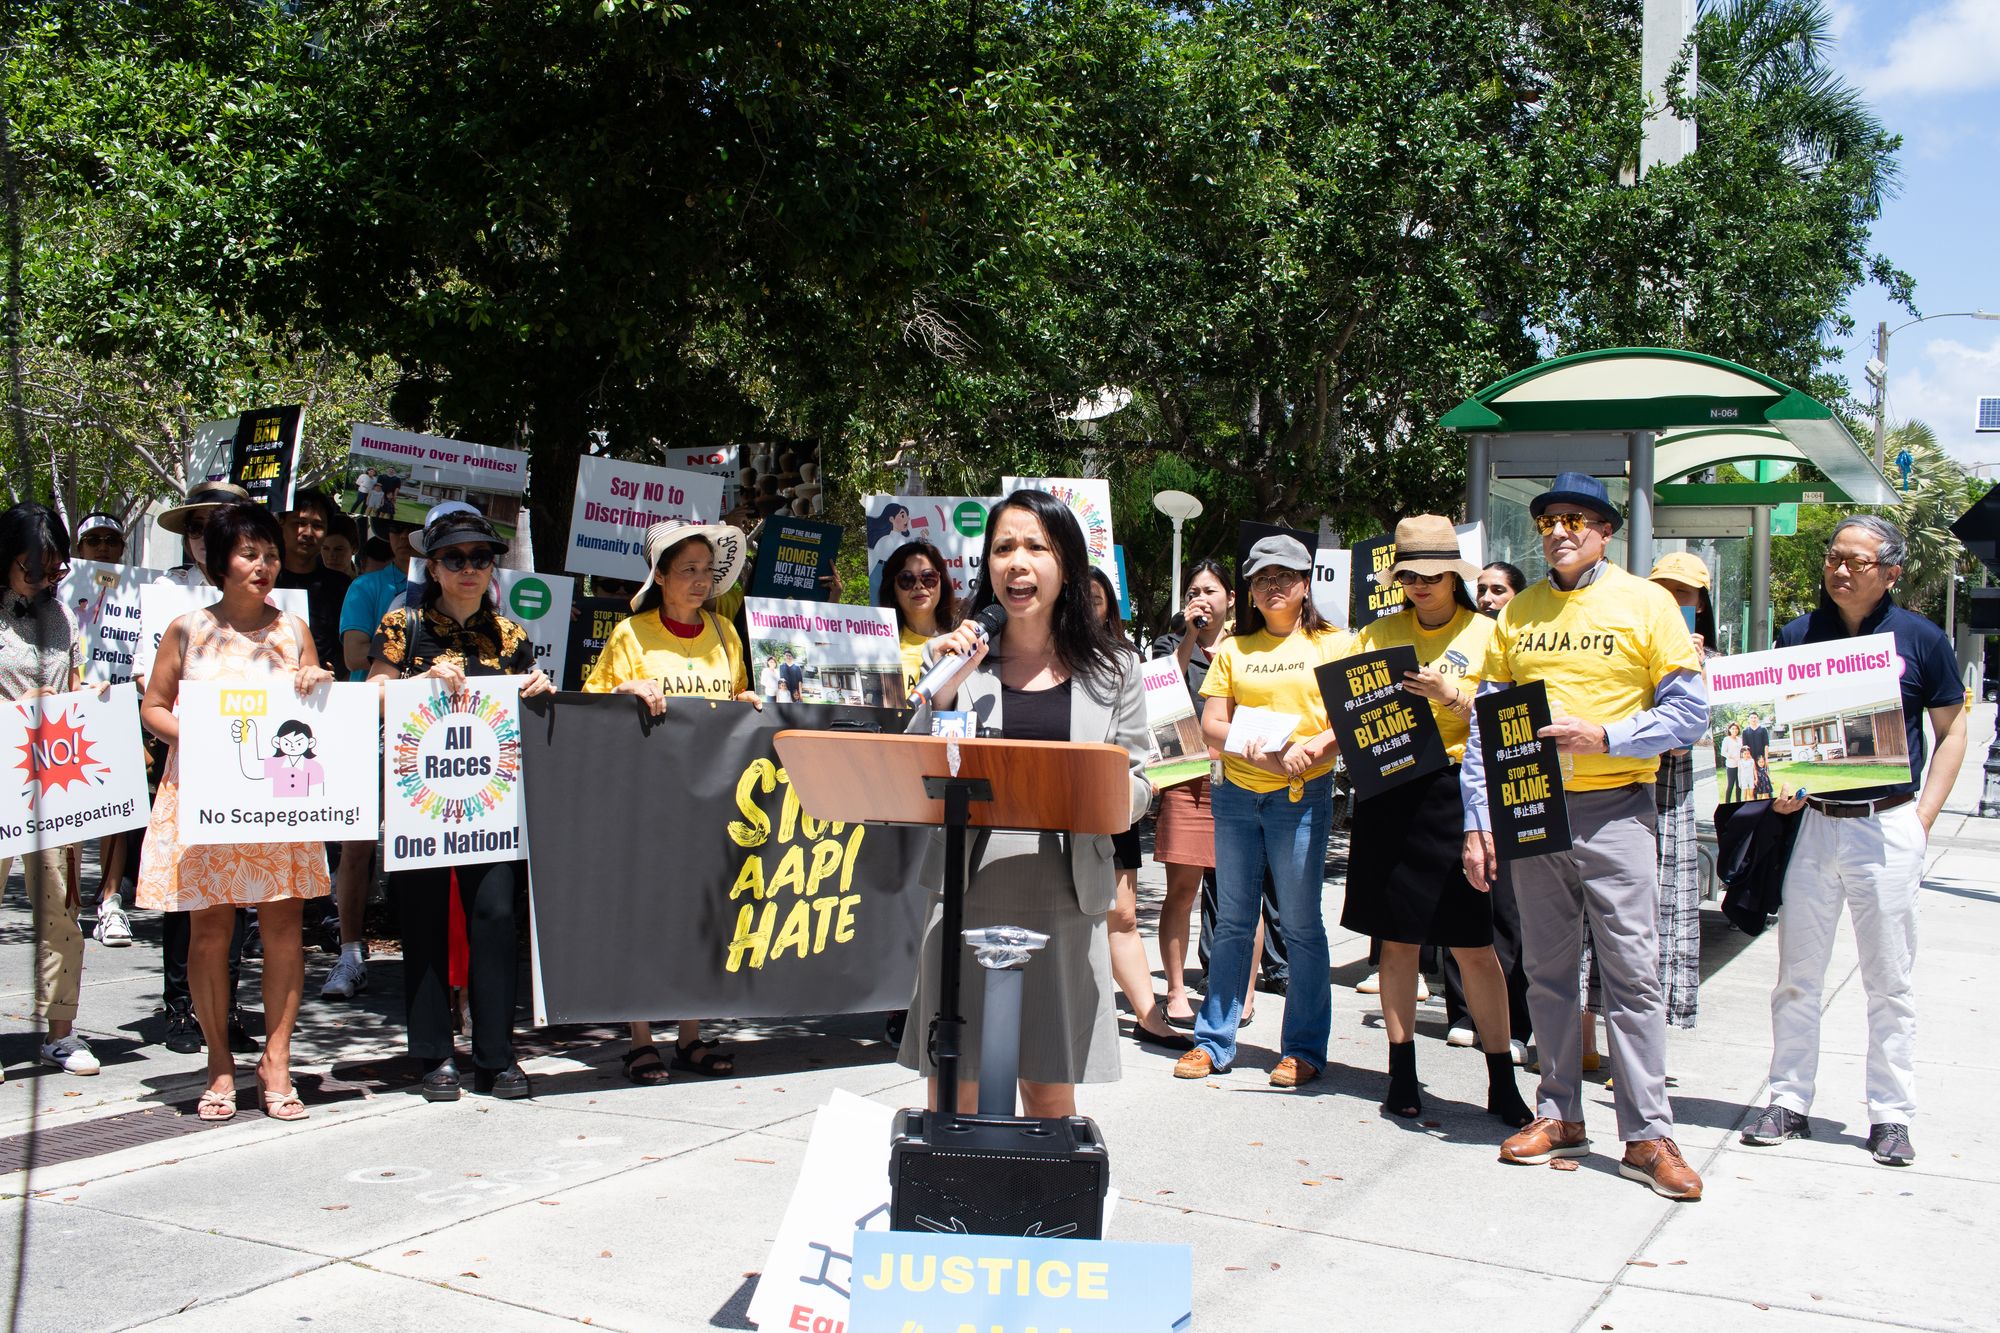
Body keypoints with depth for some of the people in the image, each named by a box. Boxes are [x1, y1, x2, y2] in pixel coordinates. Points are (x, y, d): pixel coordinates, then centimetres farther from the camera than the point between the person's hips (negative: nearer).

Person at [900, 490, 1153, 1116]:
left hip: (1065, 899, 0)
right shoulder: (958, 659, 6)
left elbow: (1137, 788, 7)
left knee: (1050, 1093, 8)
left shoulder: (1112, 671, 6)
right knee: (952, 1093, 5)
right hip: (967, 894, 0)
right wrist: (944, 691, -9)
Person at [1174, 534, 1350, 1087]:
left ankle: (1304, 1048, 9)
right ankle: (1214, 1041, 14)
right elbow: (1212, 723, 6)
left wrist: (1309, 750, -20)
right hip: (1236, 792, 3)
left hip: (1303, 794, -3)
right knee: (1232, 921, 7)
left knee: (1300, 924, 0)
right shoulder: (1233, 648, 13)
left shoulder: (1333, 643, 5)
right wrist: (1254, 751, -13)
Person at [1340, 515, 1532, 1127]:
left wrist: (1452, 696, -17)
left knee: (1474, 944, -3)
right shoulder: (1379, 633, 11)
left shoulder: (1486, 635, 3)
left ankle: (1502, 1081, 7)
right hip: (1387, 792, 3)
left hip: (1454, 792, -3)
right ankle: (1402, 1073, 16)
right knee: (1397, 938, 7)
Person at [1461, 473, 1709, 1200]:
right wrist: (1478, 820, 2)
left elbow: (1689, 710, -3)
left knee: (1632, 970, -4)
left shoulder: (1645, 603, 0)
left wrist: (1604, 737, -16)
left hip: (1613, 808, -4)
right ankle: (1559, 1116, 20)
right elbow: (1484, 722, 9)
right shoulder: (1518, 611, 10)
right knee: (1547, 969, 9)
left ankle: (1646, 1134, 1)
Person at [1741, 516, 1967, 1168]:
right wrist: (1778, 789, -5)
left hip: (1889, 825, -2)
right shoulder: (1797, 636, 5)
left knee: (1890, 980, 5)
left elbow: (1951, 729, 7)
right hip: (1812, 821, 2)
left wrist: (1923, 816, -2)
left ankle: (1890, 1116, 15)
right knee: (1796, 974, 7)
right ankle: (1789, 1102, 17)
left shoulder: (1920, 639, 0)